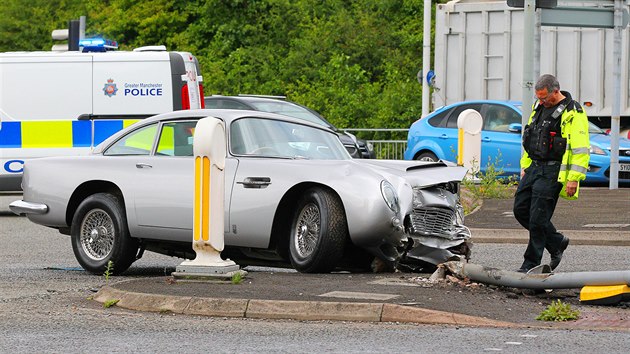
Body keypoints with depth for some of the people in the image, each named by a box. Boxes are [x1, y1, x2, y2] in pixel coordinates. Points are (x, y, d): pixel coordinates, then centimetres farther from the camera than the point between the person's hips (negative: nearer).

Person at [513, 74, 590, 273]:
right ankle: (557, 243, 22)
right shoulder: (539, 107, 12)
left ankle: (531, 264, 2)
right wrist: (525, 166, 20)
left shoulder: (573, 113, -13)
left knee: (538, 218, -8)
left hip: (553, 172, -8)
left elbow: (581, 149, -15)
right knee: (521, 209, 7)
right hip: (534, 167, 8)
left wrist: (574, 178, -19)